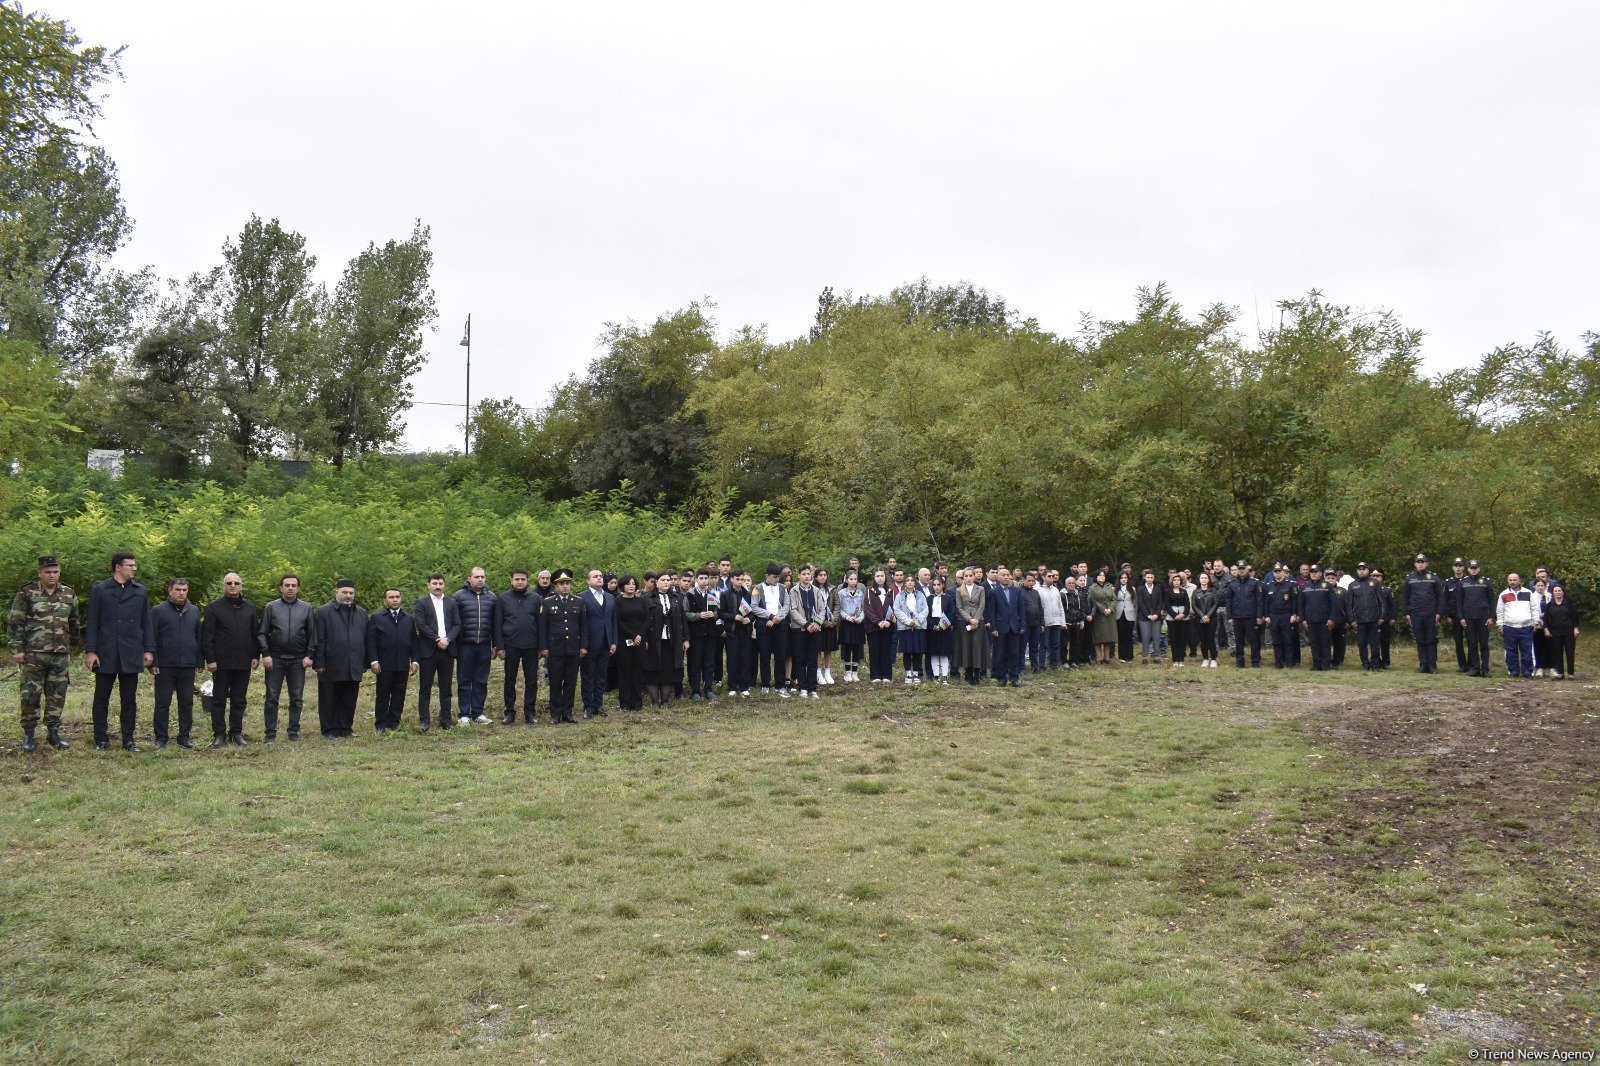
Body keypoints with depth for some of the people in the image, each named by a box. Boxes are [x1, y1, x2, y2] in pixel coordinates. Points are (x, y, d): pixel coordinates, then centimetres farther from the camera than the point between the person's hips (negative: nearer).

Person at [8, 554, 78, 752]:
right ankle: (29, 735, 13)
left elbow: (73, 623, 17)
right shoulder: (27, 593, -3)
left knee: (57, 696, 7)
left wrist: (71, 646, 17)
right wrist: (16, 649, -8)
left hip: (61, 656, 3)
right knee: (30, 696, 1)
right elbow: (14, 622, -3)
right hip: (33, 655, -3)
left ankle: (53, 733, 18)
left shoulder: (69, 594, 8)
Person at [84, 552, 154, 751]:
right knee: (102, 699, 5)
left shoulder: (140, 591, 10)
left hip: (131, 655, 2)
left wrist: (149, 649, 4)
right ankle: (101, 740, 12)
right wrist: (90, 651, -6)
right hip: (105, 655, -2)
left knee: (129, 700, 6)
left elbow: (146, 623, 10)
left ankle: (128, 740, 12)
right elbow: (92, 623, 0)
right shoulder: (100, 590, 1)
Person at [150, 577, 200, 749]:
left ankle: (184, 736, 15)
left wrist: (199, 661, 8)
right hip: (165, 667, -3)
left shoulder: (194, 611, 10)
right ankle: (161, 738, 12)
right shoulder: (158, 611, -2)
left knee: (187, 703, 7)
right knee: (162, 703, 3)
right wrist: (152, 663, -9)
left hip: (188, 666, 4)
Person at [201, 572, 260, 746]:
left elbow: (256, 634, 12)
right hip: (221, 663, -3)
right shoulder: (214, 607, -1)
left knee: (239, 700, 9)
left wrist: (256, 656, 5)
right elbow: (207, 635, -4)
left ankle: (236, 732, 16)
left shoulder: (250, 608, 10)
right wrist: (210, 659, -10)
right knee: (219, 700, 4)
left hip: (244, 663, 3)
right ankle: (219, 734, 11)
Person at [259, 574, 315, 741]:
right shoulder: (271, 607, 4)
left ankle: (294, 731, 14)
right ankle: (270, 733, 7)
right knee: (272, 697, 1)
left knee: (297, 698, 5)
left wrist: (309, 655, -2)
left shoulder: (307, 608, 6)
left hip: (298, 660, 1)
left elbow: (312, 634, 6)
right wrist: (265, 654, -7)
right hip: (275, 659, -1)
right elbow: (262, 633, 3)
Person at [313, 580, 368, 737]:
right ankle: (329, 730, 12)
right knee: (329, 701, 4)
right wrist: (319, 664, -10)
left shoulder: (361, 613, 14)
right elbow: (319, 640, -5)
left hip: (354, 668, 4)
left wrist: (365, 663, 10)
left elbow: (365, 640, 15)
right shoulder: (323, 611, -1)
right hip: (331, 667, -4)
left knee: (349, 701, 9)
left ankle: (346, 728, 18)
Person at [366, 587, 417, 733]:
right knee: (382, 696, 3)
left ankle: (394, 724, 12)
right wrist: (373, 661, -10)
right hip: (384, 665, -3)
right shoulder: (376, 618, 4)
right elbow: (371, 642, -2)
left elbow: (414, 642, 14)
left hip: (403, 665, 3)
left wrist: (414, 661, 5)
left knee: (399, 696, 5)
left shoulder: (409, 619, 14)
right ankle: (381, 726, 10)